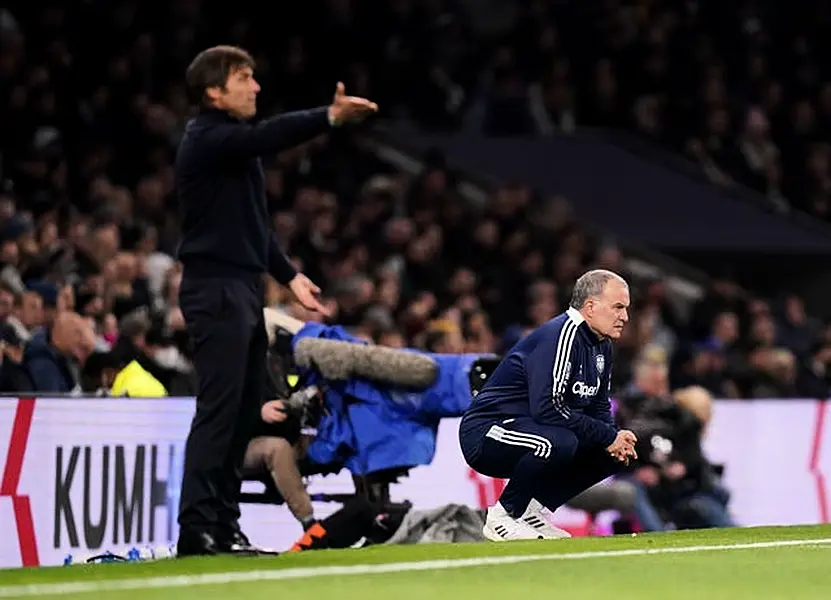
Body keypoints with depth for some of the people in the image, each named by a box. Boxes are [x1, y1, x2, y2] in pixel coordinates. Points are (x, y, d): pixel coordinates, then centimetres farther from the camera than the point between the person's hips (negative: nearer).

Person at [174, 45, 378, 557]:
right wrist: (329, 117, -38)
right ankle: (197, 528, -17)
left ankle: (224, 526, 11)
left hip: (244, 286, 10)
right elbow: (267, 137, -28)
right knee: (219, 408, -14)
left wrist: (289, 275, 19)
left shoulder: (235, 142, 21)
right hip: (216, 288, -10)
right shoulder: (206, 138, -9)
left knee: (246, 408, 9)